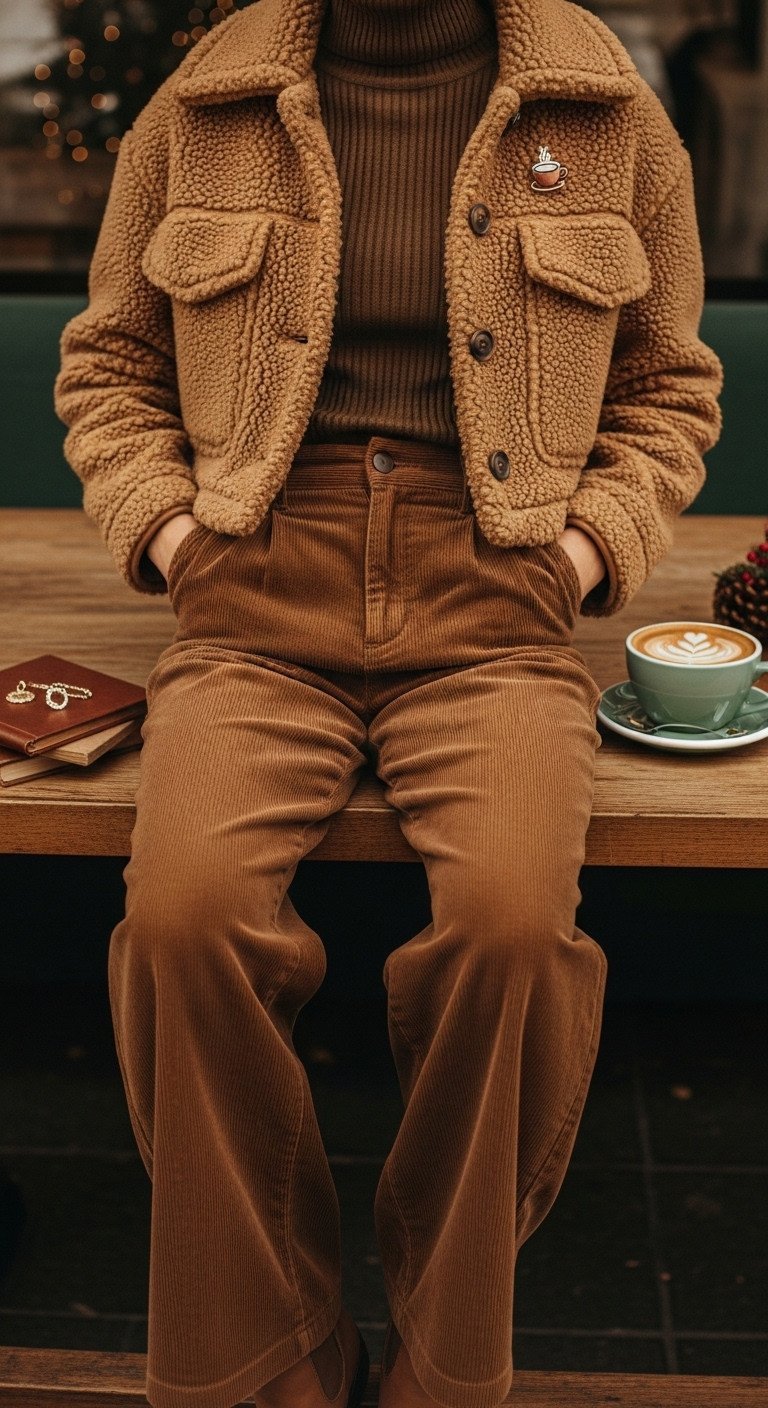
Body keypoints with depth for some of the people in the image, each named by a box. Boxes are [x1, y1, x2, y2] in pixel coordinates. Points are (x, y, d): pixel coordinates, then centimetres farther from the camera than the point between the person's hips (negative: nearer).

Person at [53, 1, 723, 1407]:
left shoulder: (608, 114, 10)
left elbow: (669, 384, 19)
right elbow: (107, 360, 21)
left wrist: (590, 545, 2)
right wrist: (163, 523, 4)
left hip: (490, 612, 0)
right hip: (255, 607, 1)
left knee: (510, 923, -30)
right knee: (182, 916, -28)